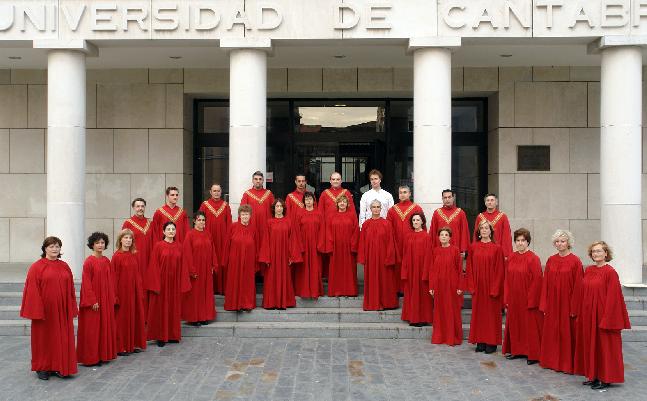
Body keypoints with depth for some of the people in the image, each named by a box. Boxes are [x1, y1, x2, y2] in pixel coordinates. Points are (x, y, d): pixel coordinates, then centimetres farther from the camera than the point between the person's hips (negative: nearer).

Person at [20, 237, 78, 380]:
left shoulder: (64, 266, 8)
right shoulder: (37, 267, -5)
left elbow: (70, 289, 10)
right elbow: (32, 290, -9)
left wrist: (72, 309, 5)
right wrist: (36, 311, -15)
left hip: (62, 310, 4)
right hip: (45, 310, -4)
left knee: (62, 339, 6)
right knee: (44, 338, 5)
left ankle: (60, 366, 16)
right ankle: (42, 368, 17)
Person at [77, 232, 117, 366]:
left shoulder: (106, 261, 8)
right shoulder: (89, 262, -11)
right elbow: (86, 283, -13)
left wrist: (112, 298, 8)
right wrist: (92, 301, -16)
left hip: (106, 300, 7)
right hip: (93, 301, -7)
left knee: (105, 327, 11)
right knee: (91, 329, 0)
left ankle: (102, 354, 20)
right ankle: (90, 358, 7)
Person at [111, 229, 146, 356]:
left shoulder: (135, 255, 6)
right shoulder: (117, 256, -10)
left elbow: (137, 274, 10)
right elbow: (114, 277, -10)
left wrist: (140, 291, 6)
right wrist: (115, 295, -12)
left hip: (134, 291, 6)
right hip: (122, 291, -5)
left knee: (135, 317, 10)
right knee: (122, 318, 2)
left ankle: (134, 344, 21)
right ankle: (121, 347, 11)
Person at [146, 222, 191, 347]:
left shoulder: (179, 246, 5)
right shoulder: (158, 246, -6)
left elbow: (182, 265, 7)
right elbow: (154, 266, -8)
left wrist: (183, 283, 2)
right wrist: (155, 284, -13)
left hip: (175, 283, 4)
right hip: (162, 282, -4)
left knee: (174, 308, 10)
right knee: (161, 309, 3)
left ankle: (173, 335, 20)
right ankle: (161, 337, 12)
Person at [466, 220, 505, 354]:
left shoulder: (496, 248, -4)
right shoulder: (473, 247, 4)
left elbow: (499, 270, -6)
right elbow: (469, 268, 5)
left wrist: (495, 289, -11)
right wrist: (472, 286, -2)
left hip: (491, 287, -3)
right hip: (478, 287, 3)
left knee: (491, 313, 3)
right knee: (478, 313, 7)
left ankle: (491, 343, 11)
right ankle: (480, 342, 16)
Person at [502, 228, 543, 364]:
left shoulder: (533, 259, -12)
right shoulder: (511, 258, 5)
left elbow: (536, 281, -14)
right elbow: (507, 280, 8)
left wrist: (531, 301, -16)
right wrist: (506, 299, 4)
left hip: (528, 300, -6)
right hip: (513, 299, 6)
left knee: (530, 327, 2)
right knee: (514, 325, 13)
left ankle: (533, 354, 11)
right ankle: (516, 350, 26)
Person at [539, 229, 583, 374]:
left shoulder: (575, 261, -8)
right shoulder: (551, 260, 6)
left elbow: (578, 286, -9)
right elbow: (545, 283, 7)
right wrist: (544, 304, 3)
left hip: (567, 303, -5)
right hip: (552, 303, 5)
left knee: (567, 332, 2)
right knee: (551, 332, 11)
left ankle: (567, 363, 14)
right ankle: (552, 361, 23)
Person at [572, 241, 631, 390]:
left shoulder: (610, 272, -13)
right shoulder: (588, 270, 7)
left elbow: (613, 297, -16)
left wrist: (607, 319, -18)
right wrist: (578, 312, 9)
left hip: (602, 315, -7)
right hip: (588, 315, 7)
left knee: (604, 346, 2)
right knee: (590, 344, 12)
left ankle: (606, 379, 13)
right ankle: (594, 376, 23)